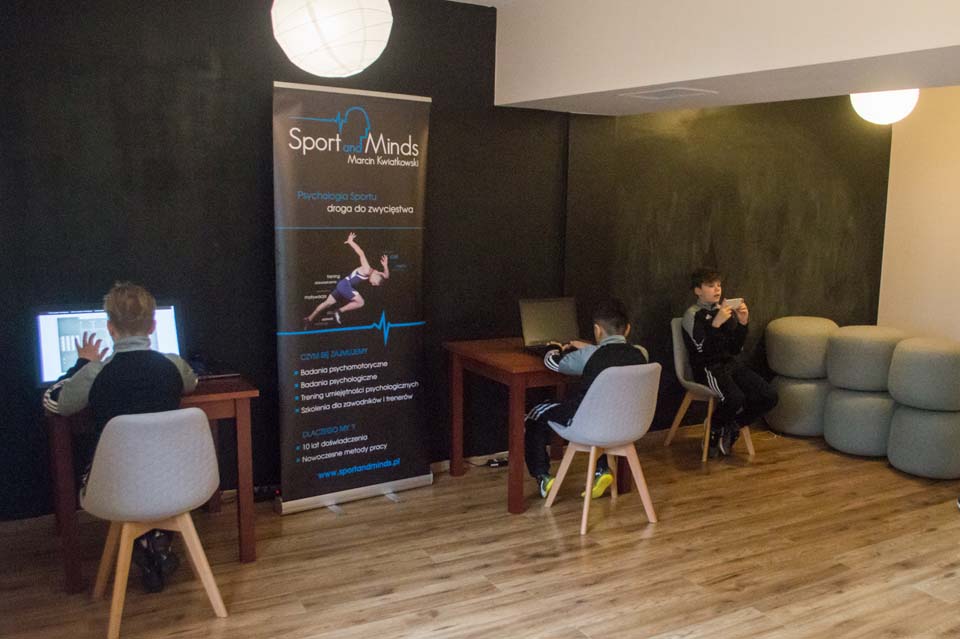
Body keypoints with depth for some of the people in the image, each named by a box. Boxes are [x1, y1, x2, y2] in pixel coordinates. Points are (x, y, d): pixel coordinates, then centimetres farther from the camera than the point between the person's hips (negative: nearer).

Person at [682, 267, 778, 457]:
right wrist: (716, 324, -23)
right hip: (708, 368, -6)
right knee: (735, 398, -34)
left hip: (731, 363, 7)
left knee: (769, 396, -15)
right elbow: (703, 351, -16)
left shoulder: (727, 310, 13)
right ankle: (714, 431, -3)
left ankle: (731, 428, 5)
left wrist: (742, 323, -4)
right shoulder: (693, 315, -5)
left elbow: (736, 349, 10)